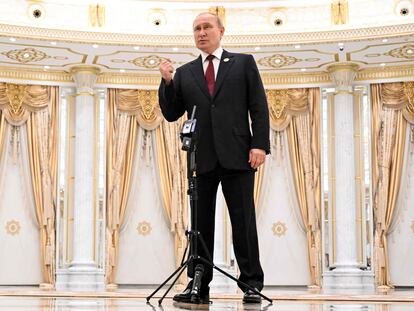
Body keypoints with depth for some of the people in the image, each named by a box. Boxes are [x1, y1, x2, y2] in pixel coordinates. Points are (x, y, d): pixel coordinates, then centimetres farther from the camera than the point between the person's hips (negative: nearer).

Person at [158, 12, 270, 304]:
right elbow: (171, 114, 12)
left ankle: (251, 284, 5)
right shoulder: (184, 73, 15)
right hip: (201, 159, 3)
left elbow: (259, 107, 4)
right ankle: (198, 285, 9)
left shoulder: (243, 63, 10)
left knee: (243, 222, -1)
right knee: (201, 224, 4)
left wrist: (260, 145, -8)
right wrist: (167, 82, -3)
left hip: (236, 156, -2)